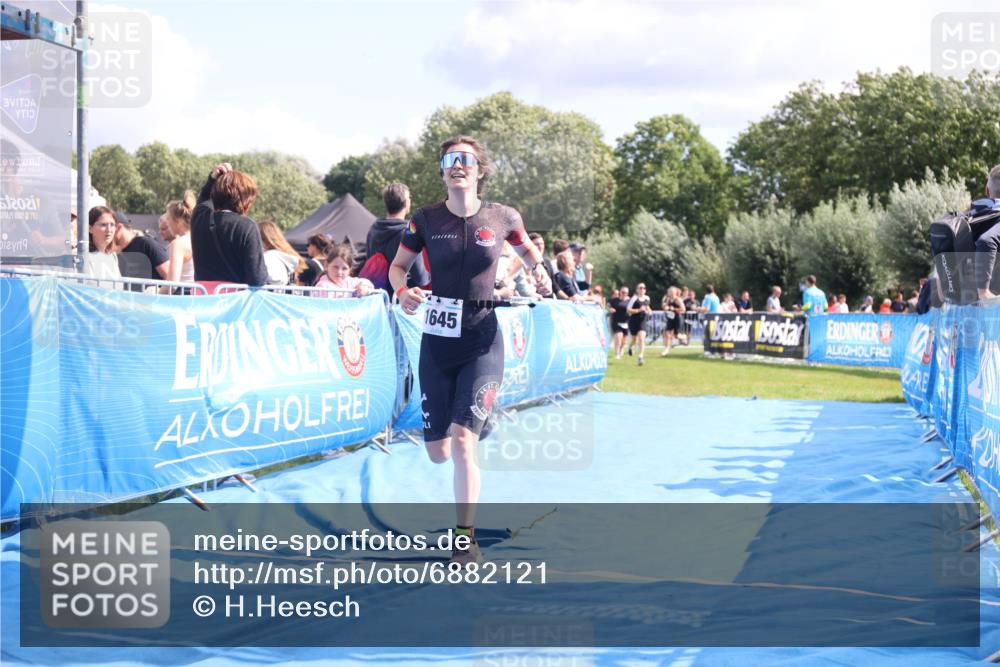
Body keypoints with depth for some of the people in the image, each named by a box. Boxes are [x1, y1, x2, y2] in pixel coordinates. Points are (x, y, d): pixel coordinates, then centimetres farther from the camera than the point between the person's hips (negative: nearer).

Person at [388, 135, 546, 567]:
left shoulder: (502, 219, -3)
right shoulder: (426, 220, -3)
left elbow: (526, 249, 18)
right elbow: (398, 266, 8)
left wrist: (538, 270, -4)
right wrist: (403, 291, -14)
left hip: (482, 342, -2)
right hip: (437, 342, 2)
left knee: (462, 441, -18)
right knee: (437, 454, 8)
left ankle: (466, 540, -7)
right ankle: (479, 420, 46)